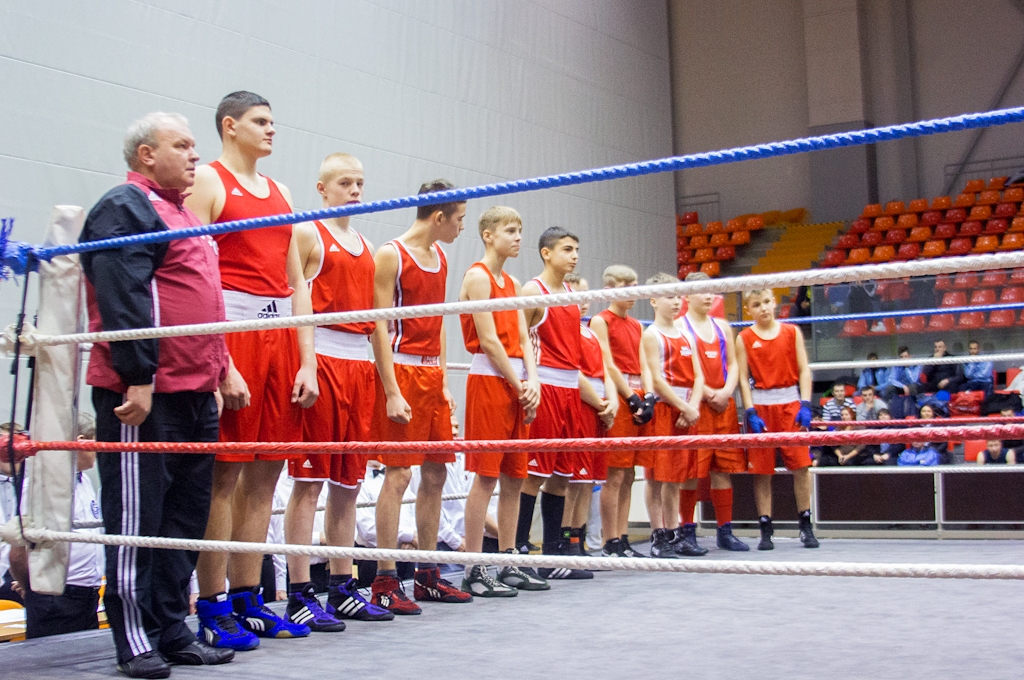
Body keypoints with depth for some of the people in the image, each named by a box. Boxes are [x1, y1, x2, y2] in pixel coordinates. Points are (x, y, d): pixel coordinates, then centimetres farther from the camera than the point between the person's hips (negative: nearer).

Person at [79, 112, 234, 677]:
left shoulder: (182, 213, 23)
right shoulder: (124, 208, -6)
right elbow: (122, 300, -16)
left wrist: (218, 375, 22)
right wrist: (138, 377, -21)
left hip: (194, 395, 9)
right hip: (143, 394, -9)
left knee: (186, 514, 11)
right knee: (137, 517, -3)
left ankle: (172, 631, 19)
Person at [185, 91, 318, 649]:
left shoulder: (280, 193, 21)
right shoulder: (208, 181, 0)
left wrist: (306, 362, 10)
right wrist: (222, 366, -18)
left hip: (280, 337, 7)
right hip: (230, 335, -7)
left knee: (264, 476, 8)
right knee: (224, 475, -5)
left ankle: (247, 601, 16)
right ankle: (212, 609, 2)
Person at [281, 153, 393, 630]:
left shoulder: (365, 246, 21)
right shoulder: (307, 233, 0)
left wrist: (383, 379, 16)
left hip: (360, 365, 7)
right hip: (321, 361, -7)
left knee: (348, 483, 10)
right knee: (309, 481, -6)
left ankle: (342, 590, 18)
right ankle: (300, 595, -1)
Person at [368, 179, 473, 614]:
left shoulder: (440, 259, 16)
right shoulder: (390, 255, -7)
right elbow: (379, 326, -11)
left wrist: (443, 381, 15)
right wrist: (392, 392, -17)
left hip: (432, 373, 8)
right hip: (401, 370, -8)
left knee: (435, 475, 8)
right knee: (398, 475, -9)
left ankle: (427, 575, 17)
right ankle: (385, 582, -3)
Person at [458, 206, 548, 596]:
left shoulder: (513, 284, 19)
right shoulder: (478, 276, -5)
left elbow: (523, 339, 13)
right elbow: (488, 339, -12)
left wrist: (533, 383, -2)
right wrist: (519, 386, -10)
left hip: (519, 385, 8)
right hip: (490, 378, -8)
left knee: (514, 476, 8)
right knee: (486, 476, -8)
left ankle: (509, 564, 15)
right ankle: (474, 571, -4)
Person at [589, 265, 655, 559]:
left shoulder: (636, 325, 19)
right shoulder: (601, 321, -2)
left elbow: (643, 365, 13)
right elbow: (608, 365, -10)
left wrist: (648, 399, -3)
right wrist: (632, 398, -13)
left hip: (638, 400, 7)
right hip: (617, 399, -7)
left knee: (628, 476, 8)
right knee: (615, 476, -7)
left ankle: (622, 540, 13)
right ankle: (610, 544, -2)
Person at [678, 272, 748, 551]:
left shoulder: (722, 326, 18)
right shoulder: (679, 326, 0)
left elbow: (733, 364, 15)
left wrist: (726, 391, -3)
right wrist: (709, 394, -13)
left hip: (724, 405, 6)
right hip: (694, 404, -5)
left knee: (724, 468, 7)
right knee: (691, 471, -5)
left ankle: (725, 531, 13)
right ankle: (687, 531, 4)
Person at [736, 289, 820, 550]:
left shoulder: (792, 332, 6)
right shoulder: (744, 339, 2)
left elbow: (803, 370, 4)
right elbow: (743, 378, -1)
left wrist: (805, 405, -6)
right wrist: (750, 412, -9)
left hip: (790, 403, 1)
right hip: (760, 405, -1)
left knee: (801, 465, -1)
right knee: (762, 471, 1)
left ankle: (806, 526, 11)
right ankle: (765, 530, 9)